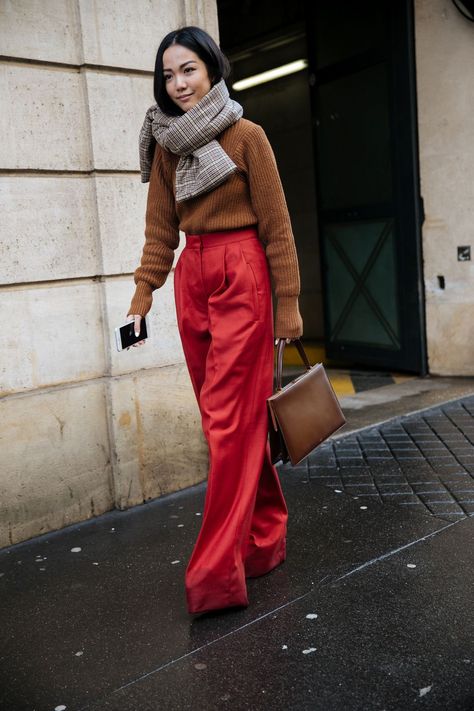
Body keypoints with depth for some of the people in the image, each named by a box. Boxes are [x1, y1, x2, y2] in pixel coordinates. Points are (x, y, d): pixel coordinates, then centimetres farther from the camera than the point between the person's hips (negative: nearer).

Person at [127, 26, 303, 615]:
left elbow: (276, 225, -3)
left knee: (231, 420, -7)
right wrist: (142, 296, 6)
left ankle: (219, 572, -3)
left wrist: (288, 302, -4)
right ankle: (266, 537, 25)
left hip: (241, 277, -5)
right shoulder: (165, 145, 13)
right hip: (191, 280, 5)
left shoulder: (246, 136, -2)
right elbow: (160, 230, 12)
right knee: (231, 415, 9)